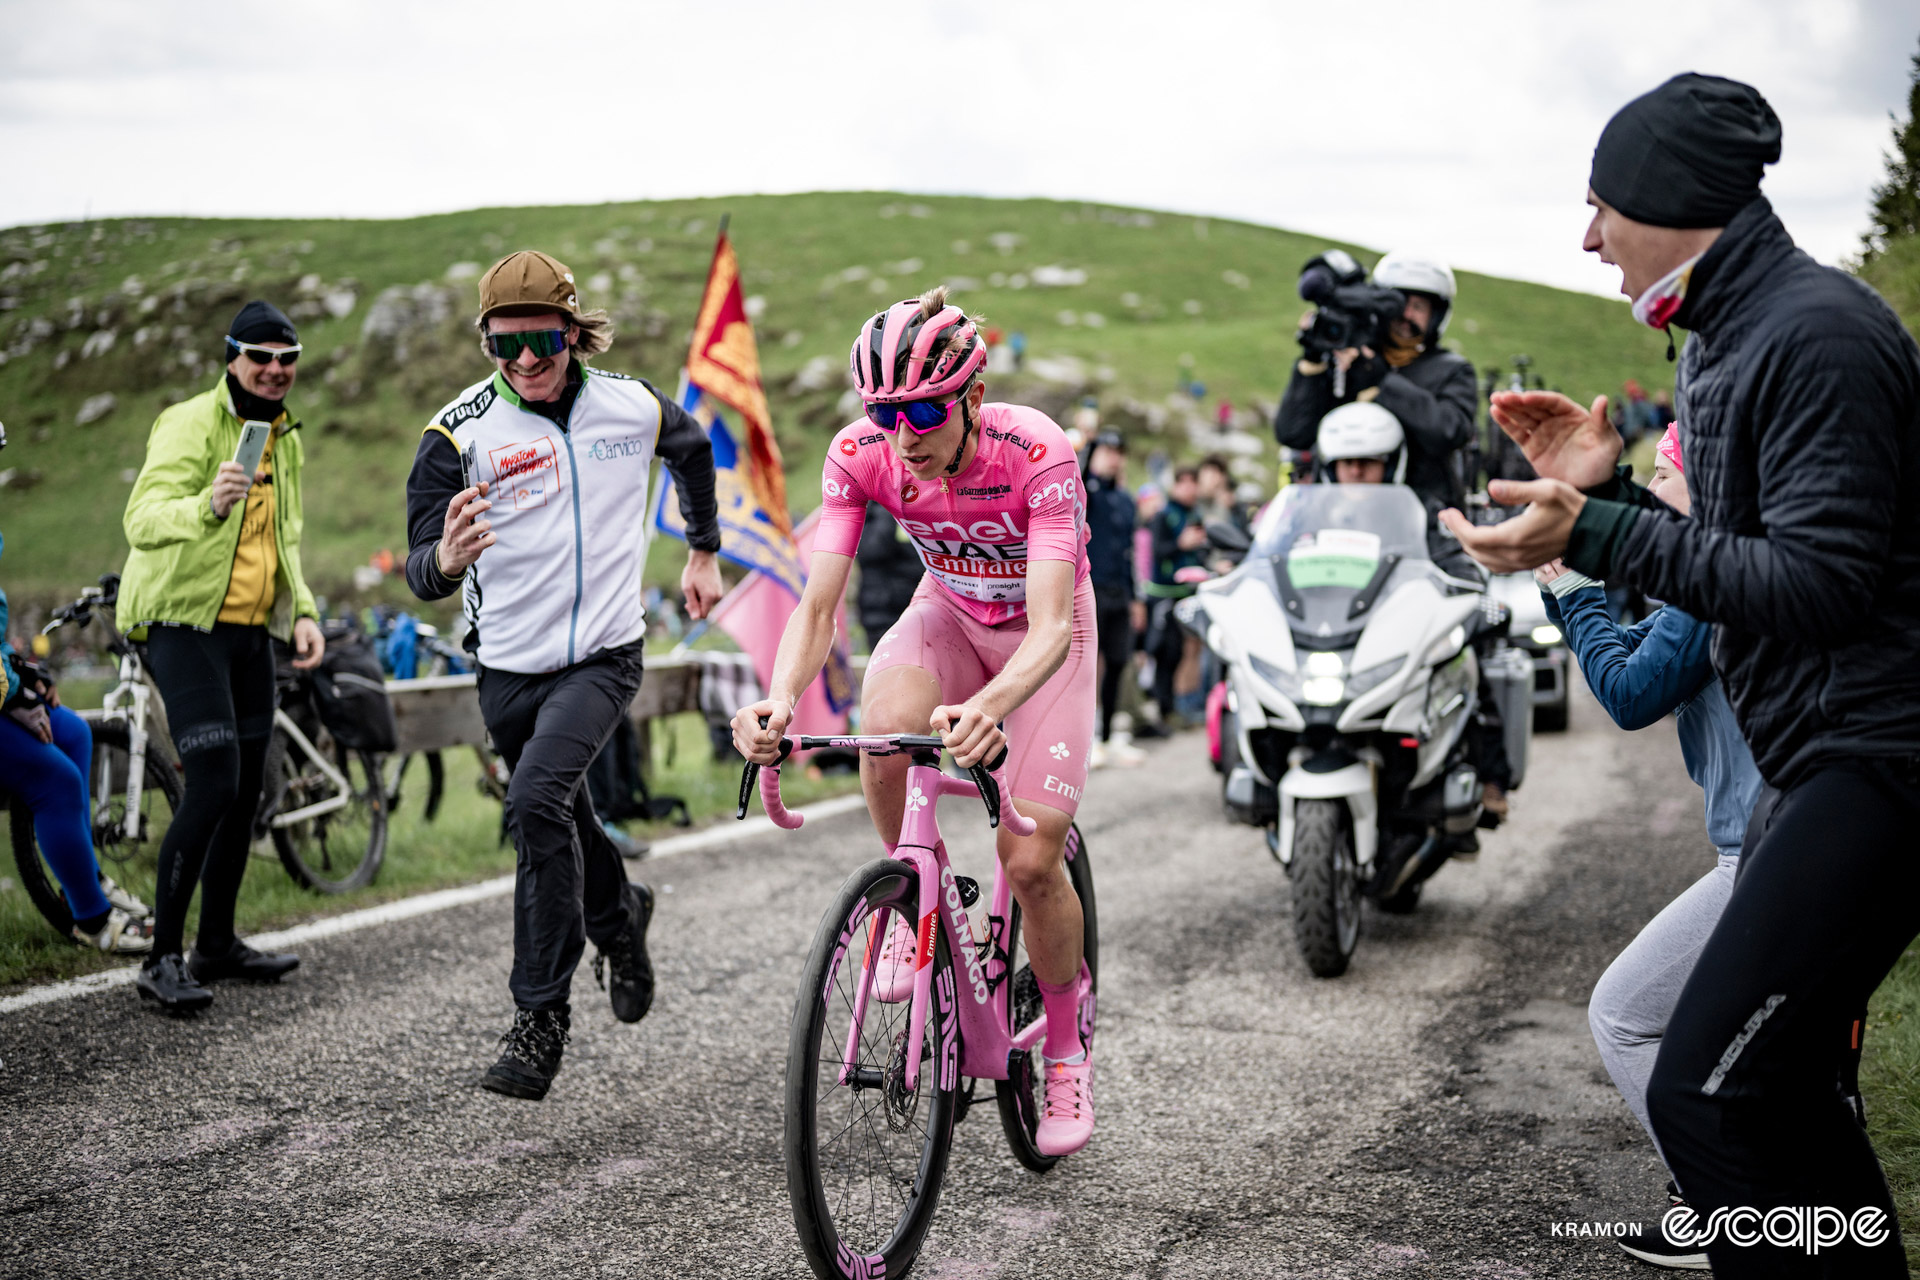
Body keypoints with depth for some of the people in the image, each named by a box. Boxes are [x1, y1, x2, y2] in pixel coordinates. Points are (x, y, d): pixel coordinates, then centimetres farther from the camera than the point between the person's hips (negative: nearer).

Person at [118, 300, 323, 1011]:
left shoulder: (285, 438, 15)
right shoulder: (190, 425, -11)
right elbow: (142, 520, -25)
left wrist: (302, 611, 10)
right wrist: (207, 504, -44)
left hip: (251, 631, 8)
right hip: (184, 623, -8)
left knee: (246, 790, 11)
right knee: (214, 782, -18)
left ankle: (217, 943, 25)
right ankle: (162, 957, -9)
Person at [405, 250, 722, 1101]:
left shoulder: (632, 407, -4)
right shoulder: (459, 431, -11)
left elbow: (692, 449, 20)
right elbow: (421, 571, -15)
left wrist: (704, 553, 26)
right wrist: (447, 559, -39)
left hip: (603, 656, -2)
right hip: (510, 668, 2)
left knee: (537, 800, -24)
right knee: (563, 822, 18)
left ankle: (541, 1015, -14)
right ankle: (619, 919, 51)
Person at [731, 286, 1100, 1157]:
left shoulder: (1036, 453, -34)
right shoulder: (861, 455, -24)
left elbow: (1049, 625, -41)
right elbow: (818, 604, -26)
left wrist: (990, 707, -61)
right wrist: (780, 700, -47)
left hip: (1041, 635, -2)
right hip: (947, 614, 3)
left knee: (1031, 862, -12)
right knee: (887, 726, -34)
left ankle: (1065, 1051, 16)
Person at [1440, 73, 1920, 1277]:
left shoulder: (1820, 333, -17)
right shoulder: (1725, 339, 16)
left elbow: (1822, 583, -23)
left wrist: (1596, 535, -24)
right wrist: (1604, 489, 7)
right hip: (1811, 760, 11)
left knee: (1706, 1094, -16)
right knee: (1779, 1083, 19)